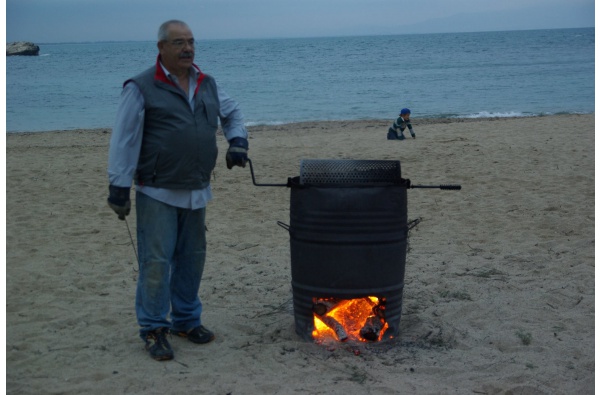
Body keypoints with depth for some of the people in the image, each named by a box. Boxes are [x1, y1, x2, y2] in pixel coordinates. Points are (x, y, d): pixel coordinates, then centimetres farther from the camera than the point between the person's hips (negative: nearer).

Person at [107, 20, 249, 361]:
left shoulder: (206, 85, 10)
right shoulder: (142, 88, -8)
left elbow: (232, 112, 26)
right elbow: (124, 140, -9)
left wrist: (238, 140, 7)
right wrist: (119, 186, -13)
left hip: (197, 192, 6)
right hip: (158, 193, -6)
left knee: (193, 258, 13)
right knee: (156, 261, -4)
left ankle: (186, 320, 28)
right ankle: (154, 329, 9)